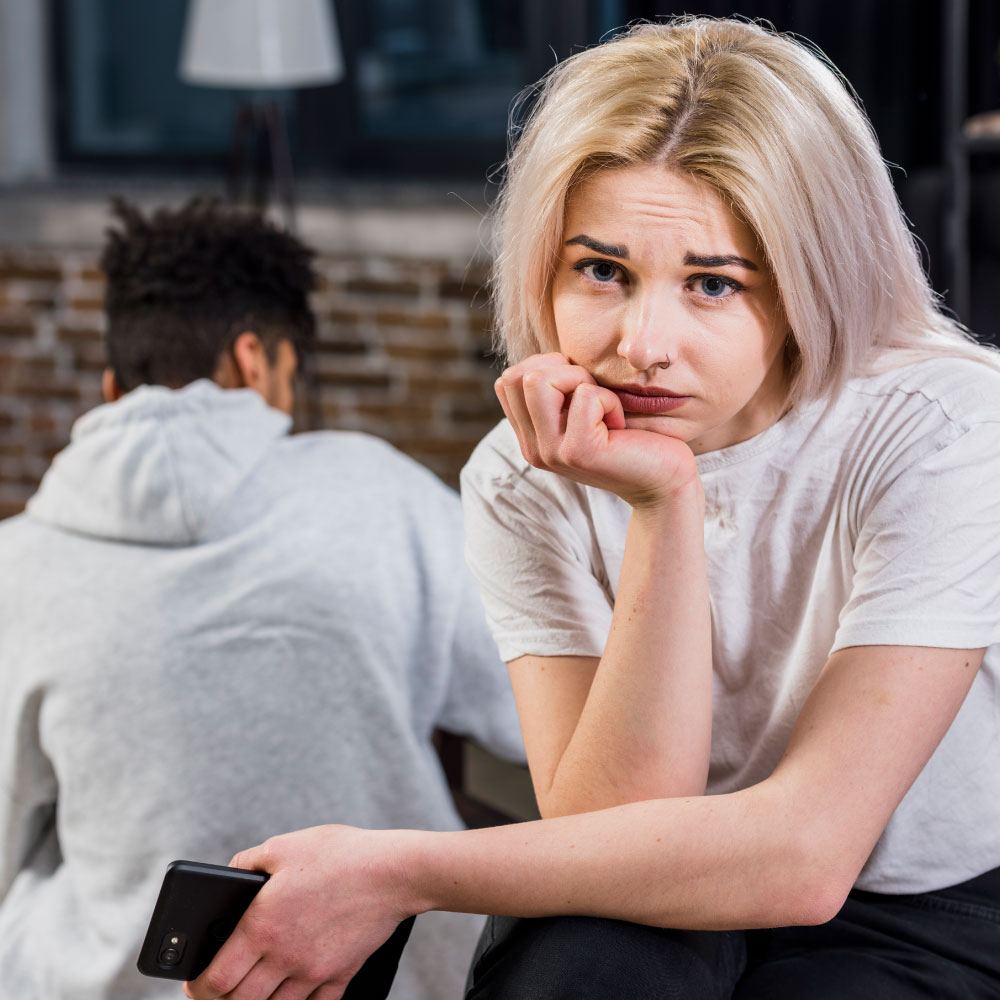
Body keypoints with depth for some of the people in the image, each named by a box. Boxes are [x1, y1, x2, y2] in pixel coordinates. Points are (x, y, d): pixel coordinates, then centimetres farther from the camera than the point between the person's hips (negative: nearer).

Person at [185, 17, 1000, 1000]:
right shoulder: (525, 481, -8)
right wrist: (665, 505, -29)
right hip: (672, 911, 2)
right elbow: (615, 830, -20)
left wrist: (401, 873, -28)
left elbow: (801, 855, -27)